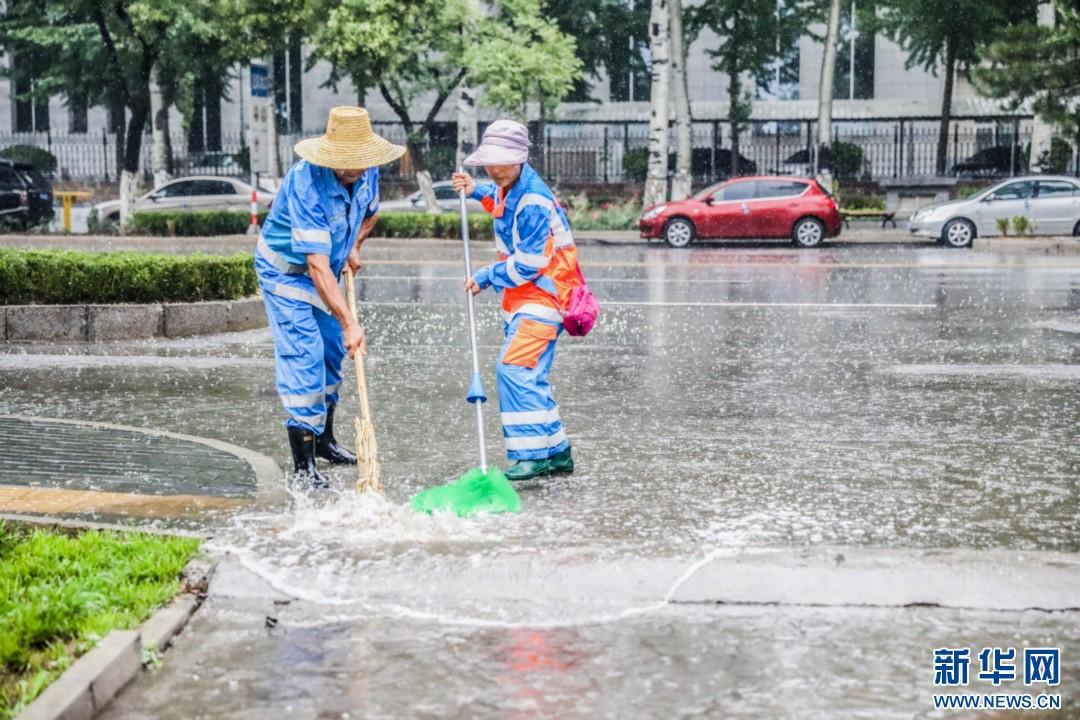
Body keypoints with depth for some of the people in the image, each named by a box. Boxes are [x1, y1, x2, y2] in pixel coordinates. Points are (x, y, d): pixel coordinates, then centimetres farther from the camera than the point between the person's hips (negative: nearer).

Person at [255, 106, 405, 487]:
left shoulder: (367, 173, -12)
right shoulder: (306, 184, -35)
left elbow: (370, 212, 16)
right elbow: (318, 266, -40)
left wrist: (353, 247, -1)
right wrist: (349, 323, -44)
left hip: (327, 269, 8)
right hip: (286, 270, -8)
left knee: (332, 353, 14)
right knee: (303, 357, -15)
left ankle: (324, 441, 32)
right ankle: (302, 465, -12)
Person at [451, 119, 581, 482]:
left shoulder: (534, 203, -22)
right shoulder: (511, 186, 7)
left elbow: (528, 265, -22)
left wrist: (485, 277, -12)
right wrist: (477, 191, 18)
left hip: (543, 296, -10)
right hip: (522, 297, 10)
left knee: (515, 368, -19)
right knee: (530, 377, 12)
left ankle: (533, 454, -16)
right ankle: (556, 452, 21)